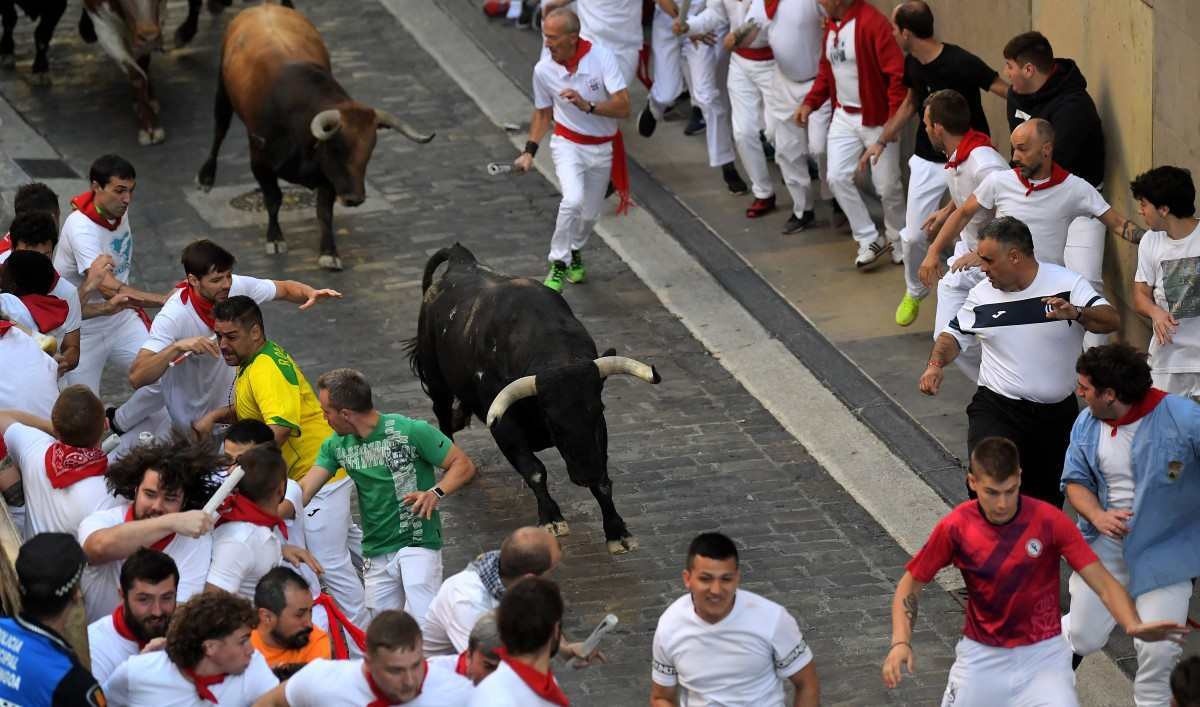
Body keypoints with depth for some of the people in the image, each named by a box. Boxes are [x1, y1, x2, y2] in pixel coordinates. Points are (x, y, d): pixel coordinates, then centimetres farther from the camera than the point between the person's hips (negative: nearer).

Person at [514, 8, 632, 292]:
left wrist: (587, 106, -37)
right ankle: (558, 265, -11)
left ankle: (575, 251, 43)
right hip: (568, 143, -1)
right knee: (573, 200, -26)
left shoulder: (602, 57, -20)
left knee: (590, 214, 11)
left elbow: (623, 107, -23)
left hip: (603, 148, 1)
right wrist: (530, 150, -2)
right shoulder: (543, 70, -12)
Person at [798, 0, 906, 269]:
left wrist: (894, 119, -25)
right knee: (837, 177, -4)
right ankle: (870, 240, 10)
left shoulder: (872, 23, -22)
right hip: (843, 117, 7)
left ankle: (896, 240, 28)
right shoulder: (831, 26, 5)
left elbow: (897, 74, -24)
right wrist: (810, 102, 4)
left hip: (876, 119, -7)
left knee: (887, 185, 4)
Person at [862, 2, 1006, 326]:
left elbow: (1008, 90, -28)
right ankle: (914, 292, 31)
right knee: (914, 235, 5)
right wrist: (882, 141, 18)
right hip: (928, 161, 5)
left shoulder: (960, 63, -26)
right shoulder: (912, 63, -4)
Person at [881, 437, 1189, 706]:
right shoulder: (956, 527, -13)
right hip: (982, 656, 1)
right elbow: (910, 587, -2)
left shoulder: (1049, 521, -17)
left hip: (1043, 654, -1)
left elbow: (1103, 584, -18)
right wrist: (900, 643, -18)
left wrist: (1134, 626, -37)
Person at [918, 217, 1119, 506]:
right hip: (997, 409, 0)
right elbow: (954, 335, 13)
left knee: (1047, 499, 14)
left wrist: (1075, 313, -36)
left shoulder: (1068, 284, -7)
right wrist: (935, 365, -6)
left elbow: (1112, 320, -17)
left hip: (1057, 414, 0)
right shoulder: (982, 295, 2)